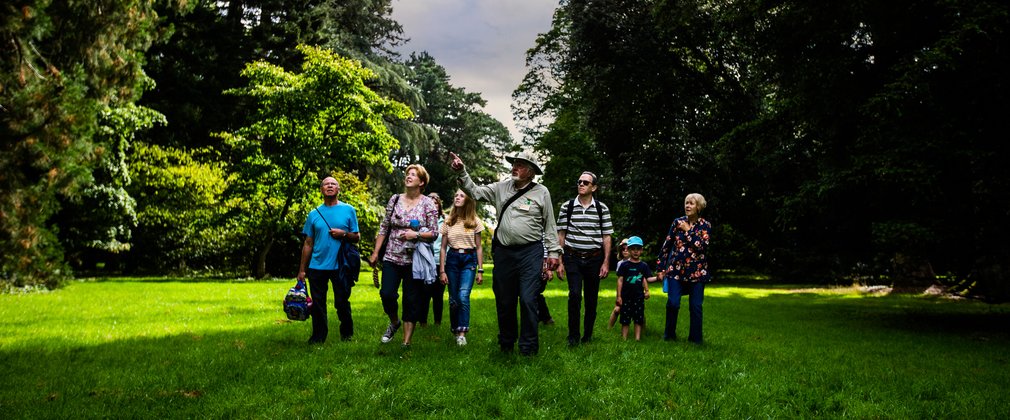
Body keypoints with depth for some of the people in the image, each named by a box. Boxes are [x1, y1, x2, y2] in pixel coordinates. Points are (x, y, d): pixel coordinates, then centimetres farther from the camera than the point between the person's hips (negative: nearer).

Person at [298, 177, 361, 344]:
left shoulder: (348, 210, 4)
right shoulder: (314, 214, 9)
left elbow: (357, 237, 6)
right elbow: (308, 244, 10)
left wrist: (343, 234, -15)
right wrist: (302, 270, 6)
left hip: (340, 266, -2)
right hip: (317, 266, 2)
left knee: (342, 303, 5)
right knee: (317, 305, 6)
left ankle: (347, 335, 23)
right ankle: (318, 337, 19)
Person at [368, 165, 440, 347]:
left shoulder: (428, 203, -2)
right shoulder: (394, 199, 7)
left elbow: (434, 233, -4)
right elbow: (384, 227, 10)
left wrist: (416, 234, -20)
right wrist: (375, 252, 7)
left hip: (415, 259, -2)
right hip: (392, 257, 2)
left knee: (412, 300, 2)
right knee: (387, 294, -8)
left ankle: (406, 342, 11)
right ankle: (394, 322, 24)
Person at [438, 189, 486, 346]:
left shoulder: (475, 221, 3)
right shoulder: (448, 222, 6)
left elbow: (478, 247, 4)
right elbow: (443, 248, 6)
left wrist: (480, 271, -1)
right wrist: (442, 271, 0)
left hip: (469, 260, -2)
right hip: (452, 259, 2)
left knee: (463, 296, -19)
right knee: (453, 299, 3)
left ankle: (462, 333, -15)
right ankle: (455, 331, 20)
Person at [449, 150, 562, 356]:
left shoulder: (541, 192, 0)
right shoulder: (501, 188, 8)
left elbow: (550, 224, 3)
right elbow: (475, 191, 10)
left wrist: (553, 252, 0)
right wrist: (461, 171, -2)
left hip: (530, 252, -4)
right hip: (504, 252, 4)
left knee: (527, 300, -9)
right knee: (504, 301, 11)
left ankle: (528, 347, 2)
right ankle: (506, 343, 27)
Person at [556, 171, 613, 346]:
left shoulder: (602, 209, 3)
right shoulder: (567, 207, 3)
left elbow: (606, 237, 5)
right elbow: (561, 236, 5)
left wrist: (606, 263, 0)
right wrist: (559, 262, 1)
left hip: (594, 259, 1)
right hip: (572, 258, -1)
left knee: (591, 298, 6)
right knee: (575, 295, -13)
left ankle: (588, 335, 21)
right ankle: (573, 336, -1)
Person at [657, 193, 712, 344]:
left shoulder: (705, 225, 1)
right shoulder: (677, 222, 4)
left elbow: (702, 246, -13)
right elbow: (667, 244, 6)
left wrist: (688, 231, -13)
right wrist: (662, 267, 5)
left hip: (697, 271, 0)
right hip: (676, 269, 0)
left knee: (695, 306, 1)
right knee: (673, 302, -8)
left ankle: (695, 337, 15)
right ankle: (669, 334, 12)